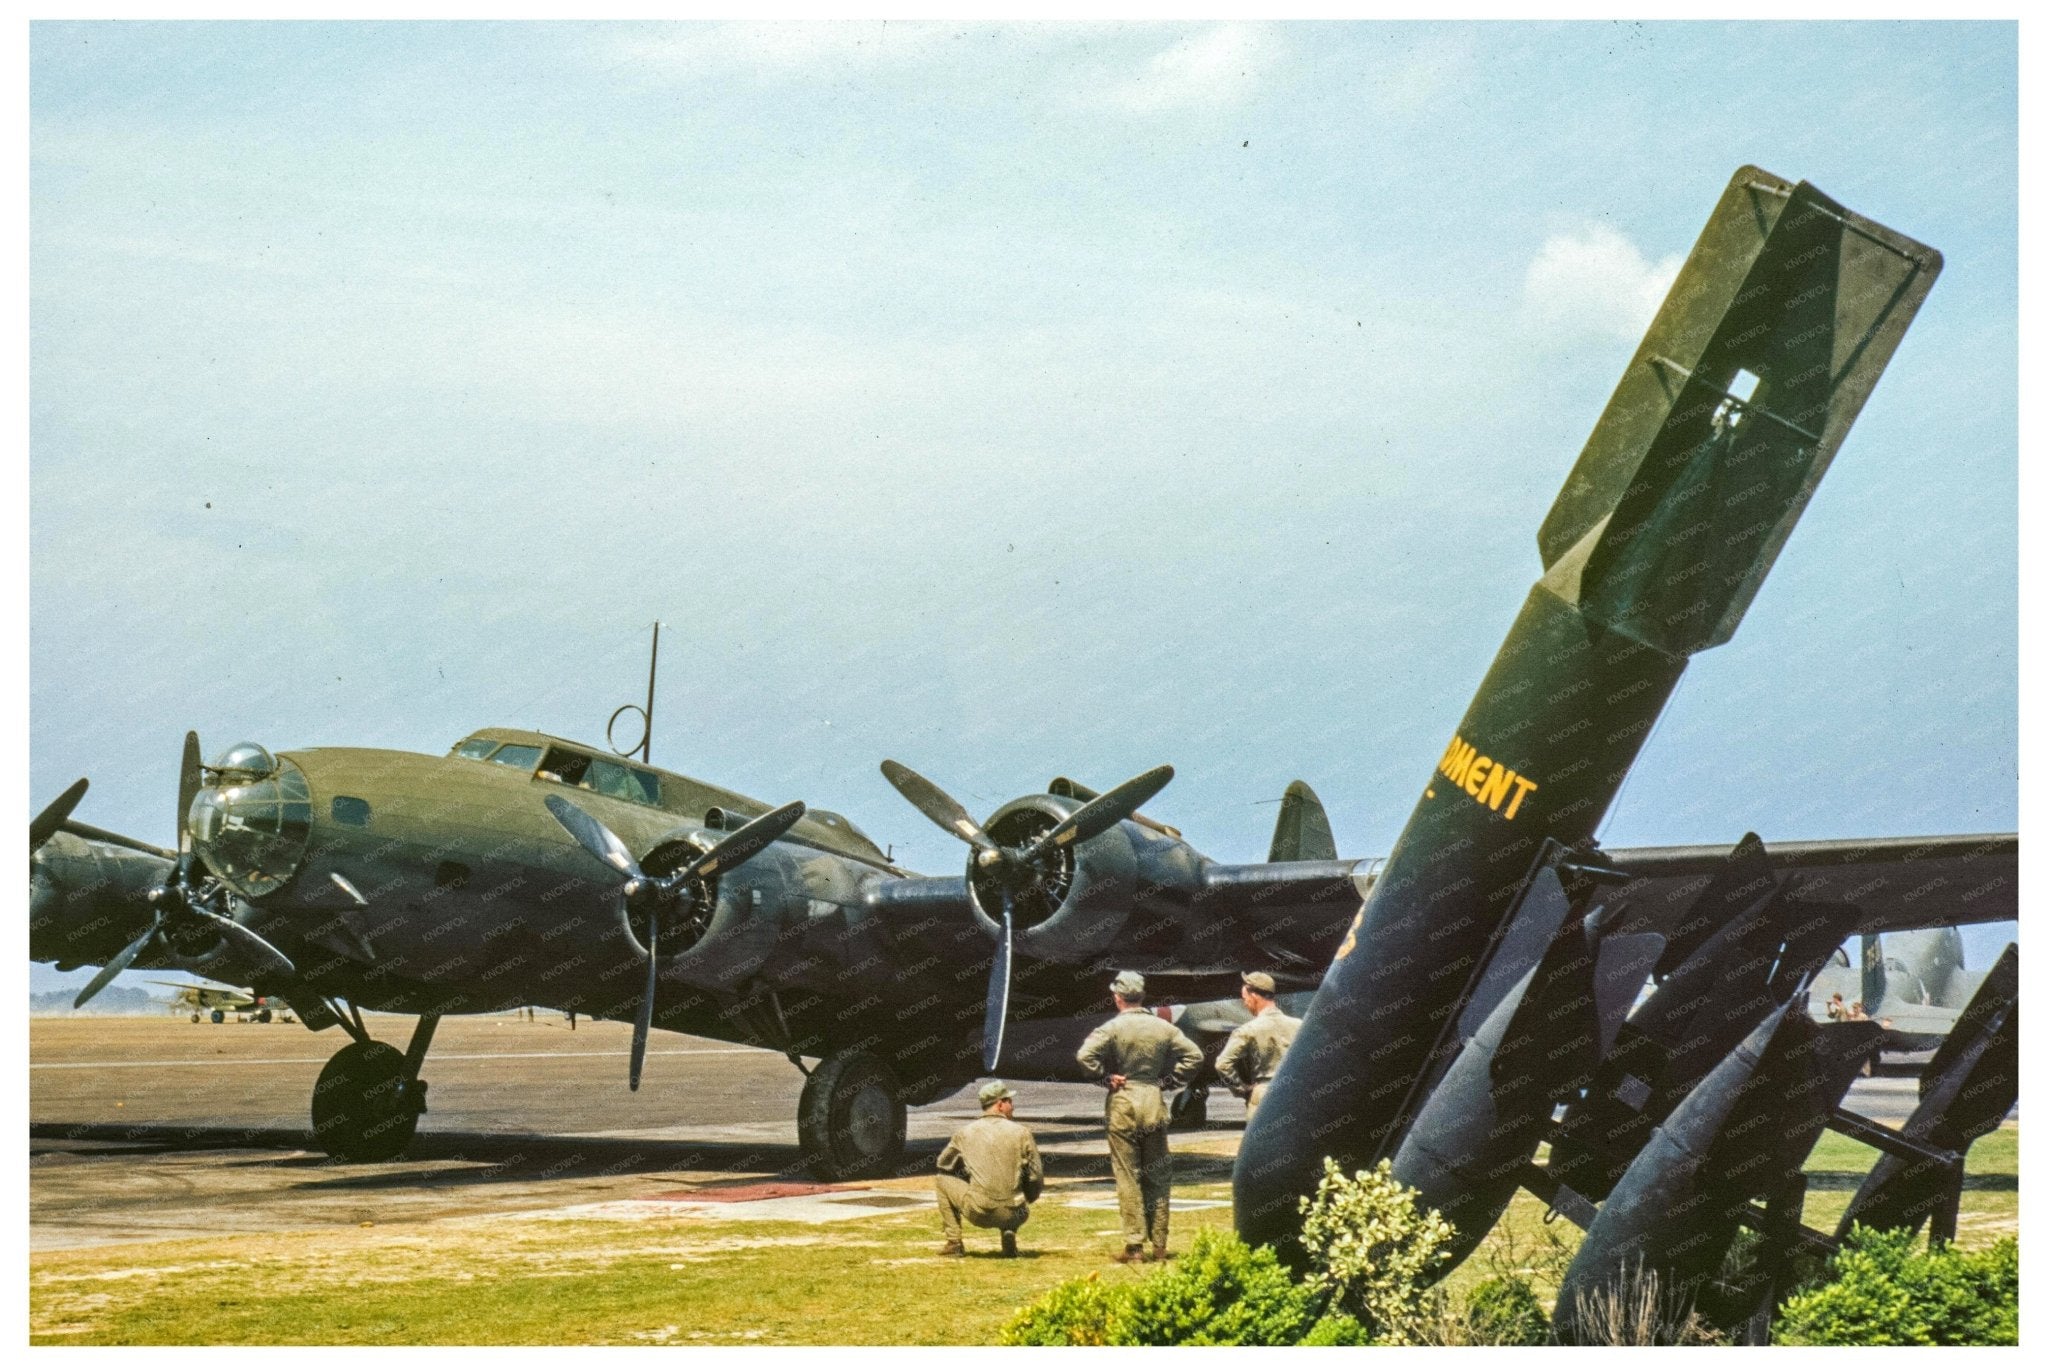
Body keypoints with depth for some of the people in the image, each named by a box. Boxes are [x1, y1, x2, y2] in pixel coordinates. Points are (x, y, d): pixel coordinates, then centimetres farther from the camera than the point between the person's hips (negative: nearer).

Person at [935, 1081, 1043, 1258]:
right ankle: (1009, 1232, 5)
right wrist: (1026, 1201, 24)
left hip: (977, 1213, -1)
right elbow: (1036, 1178, 4)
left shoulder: (965, 1132, 5)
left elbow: (943, 1164, 20)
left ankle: (954, 1243, 15)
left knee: (942, 1180, 22)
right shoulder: (1021, 1132, 3)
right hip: (1012, 1215, 1)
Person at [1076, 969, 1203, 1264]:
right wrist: (1169, 1082, 5)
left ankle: (1134, 1245, -1)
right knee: (1158, 1176, 10)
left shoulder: (1113, 1028, -9)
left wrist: (1106, 1078, -8)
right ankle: (1159, 1245, 11)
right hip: (1154, 1102, 3)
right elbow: (1194, 1055, 1)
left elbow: (1085, 1055, -21)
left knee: (1127, 1176, 1)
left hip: (1122, 1104, -3)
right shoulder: (1163, 1027, 3)